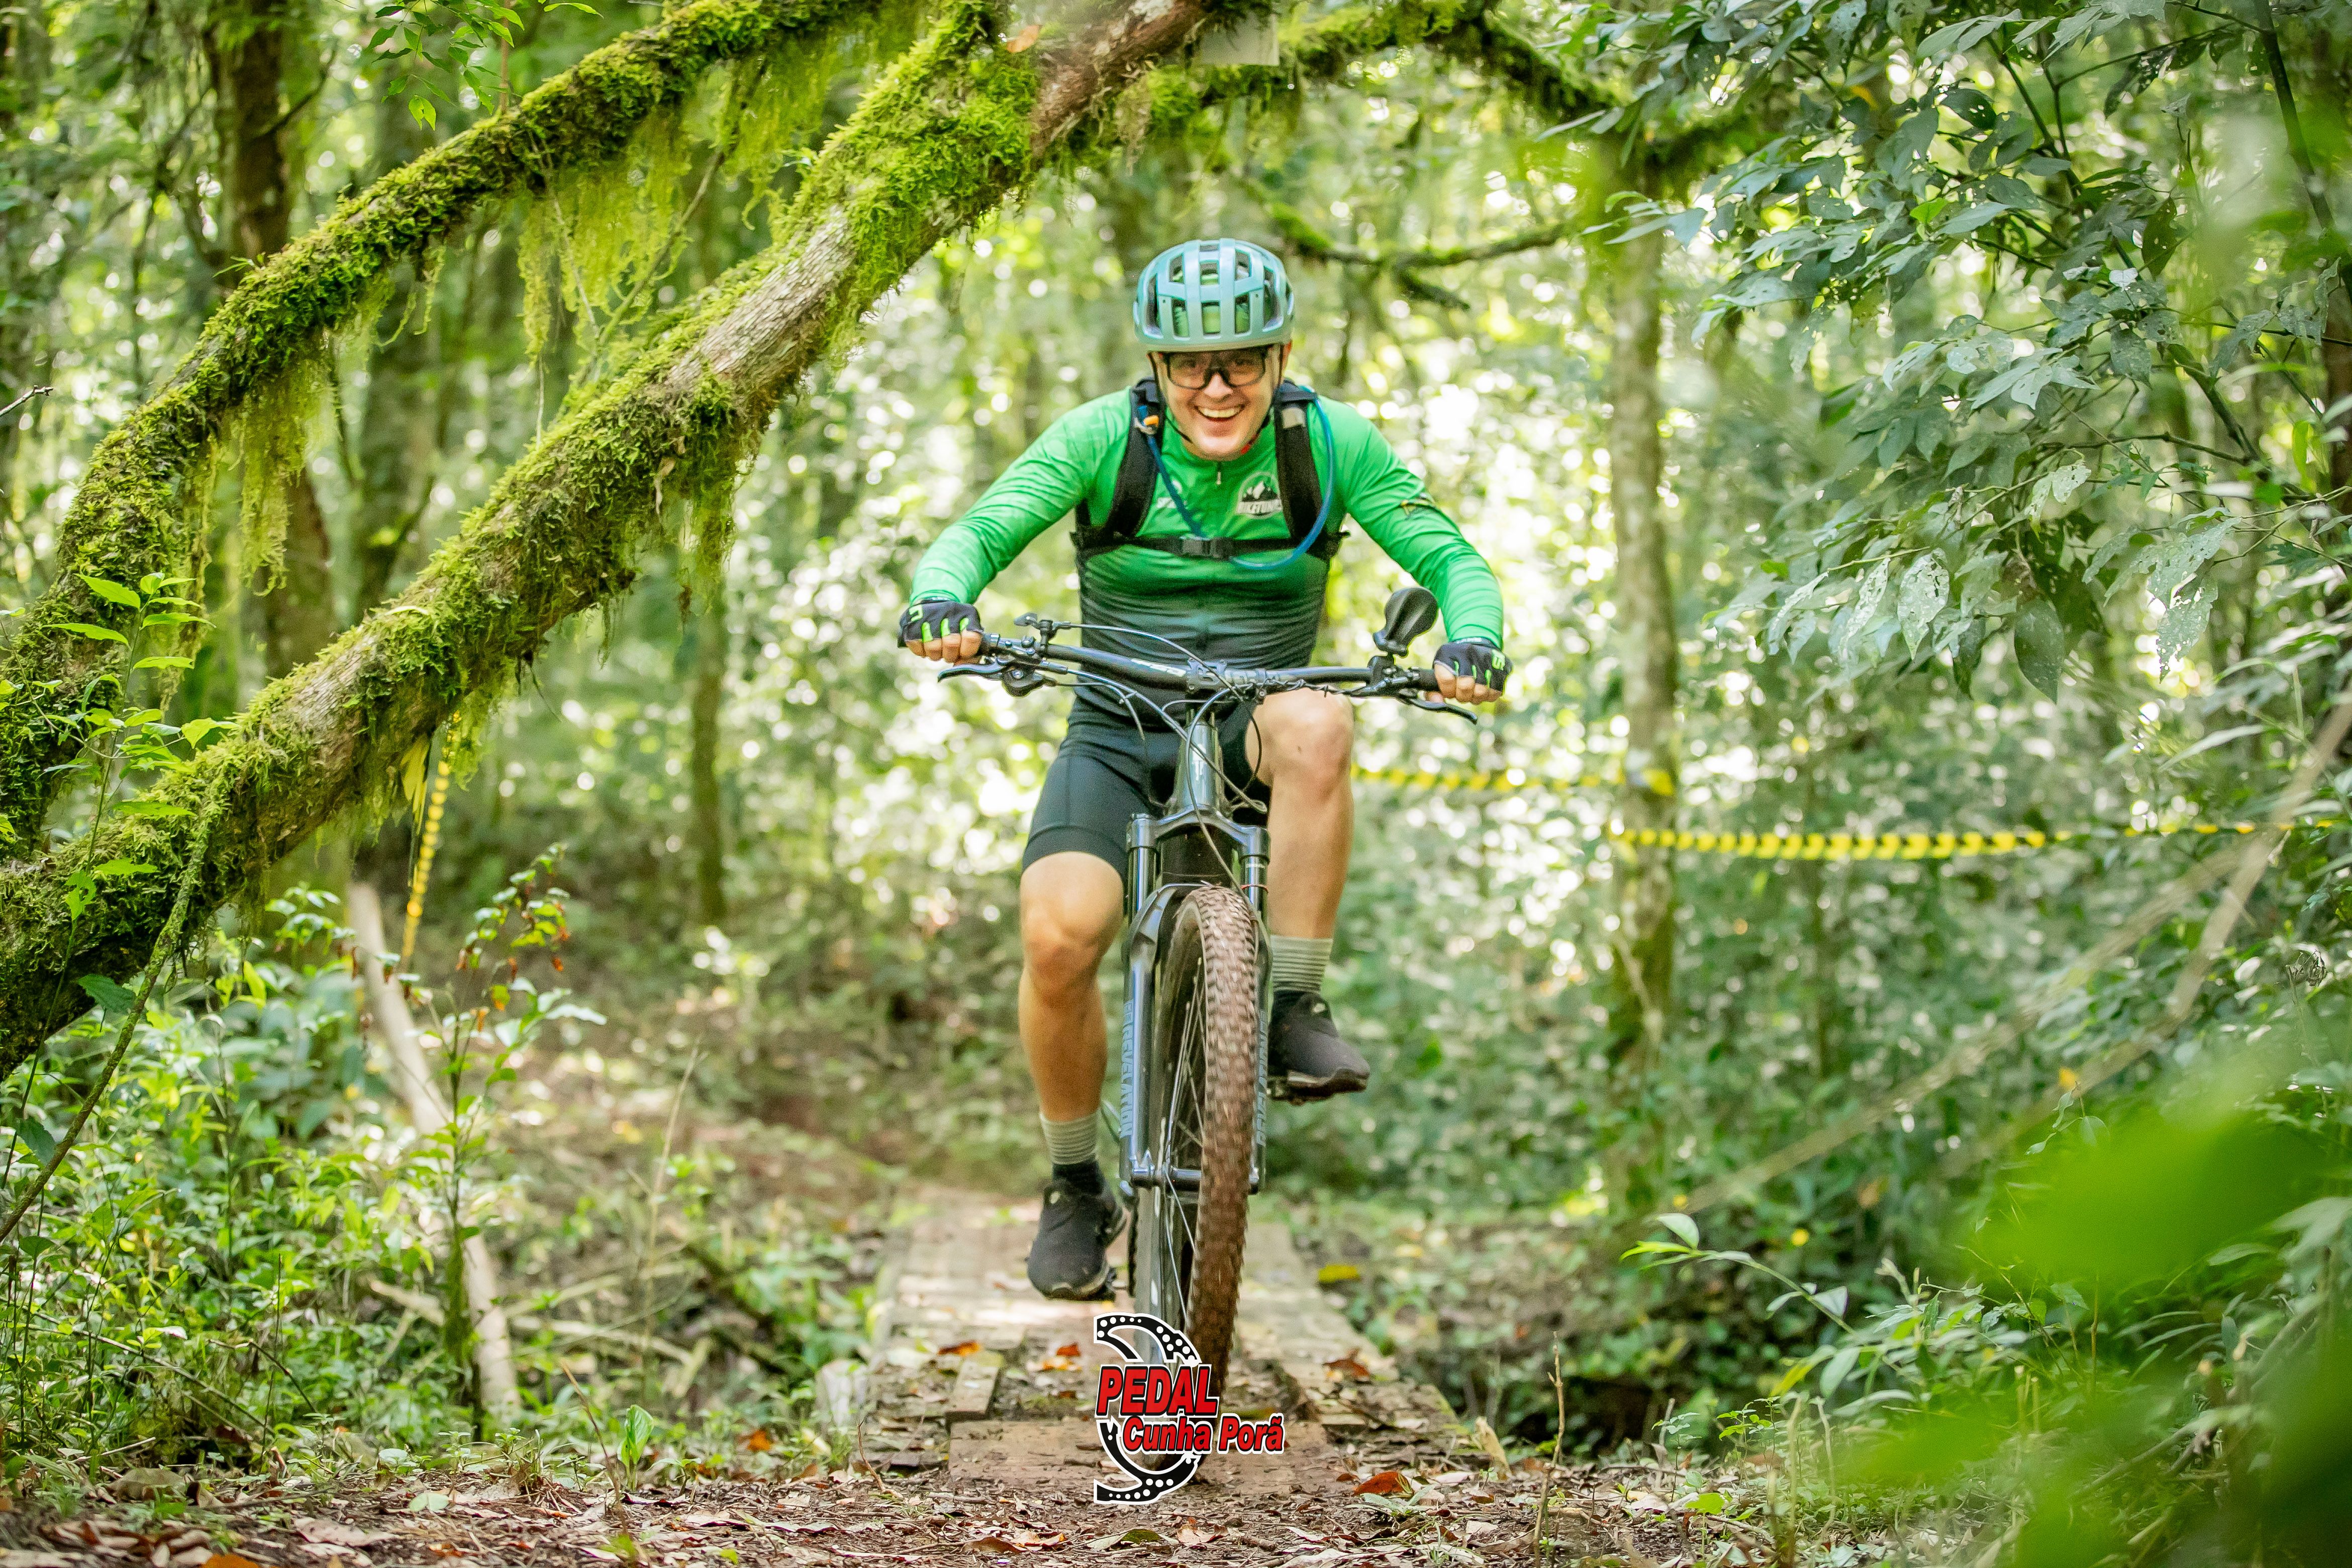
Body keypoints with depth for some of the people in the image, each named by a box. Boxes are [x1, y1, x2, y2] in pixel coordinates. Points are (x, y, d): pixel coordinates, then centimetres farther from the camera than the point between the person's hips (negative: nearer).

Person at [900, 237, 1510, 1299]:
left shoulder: (1331, 443, -7)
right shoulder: (1104, 438, -9)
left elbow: (1450, 558, -8)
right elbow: (980, 532, -16)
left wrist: (1472, 640, -31)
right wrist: (941, 599, -39)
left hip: (1252, 729, 0)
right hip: (1119, 733, 0)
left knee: (1315, 725, -38)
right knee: (1058, 937, -25)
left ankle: (1295, 1013, -24)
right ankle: (1075, 1189, 0)